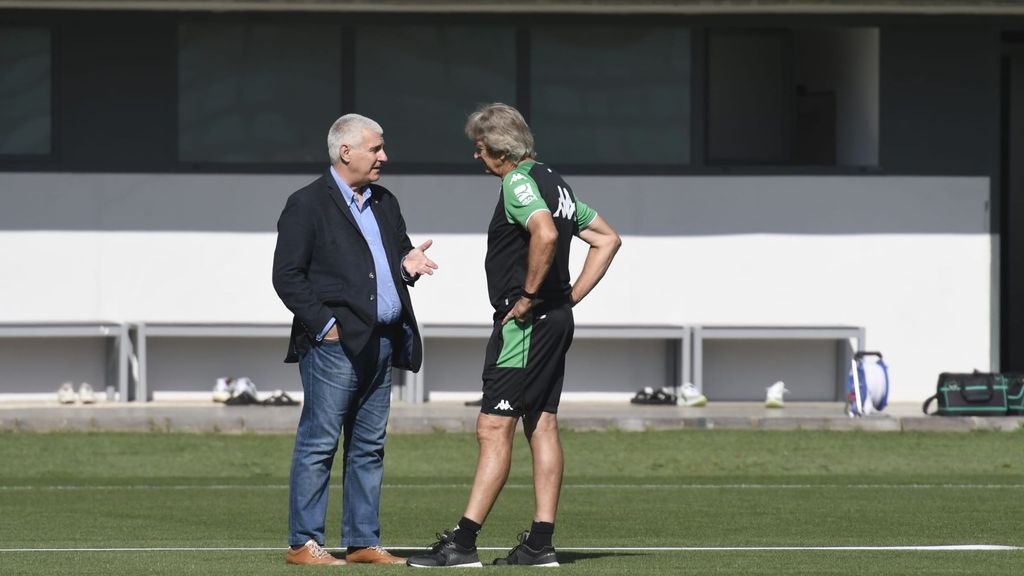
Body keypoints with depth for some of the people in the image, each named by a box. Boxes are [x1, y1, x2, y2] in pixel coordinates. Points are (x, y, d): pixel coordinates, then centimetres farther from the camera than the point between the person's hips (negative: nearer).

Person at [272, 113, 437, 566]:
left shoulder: (385, 204, 18)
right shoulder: (307, 204, -4)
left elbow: (397, 254, 27)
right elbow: (287, 275, -8)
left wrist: (407, 265, 3)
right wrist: (323, 324, -15)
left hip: (381, 341, 8)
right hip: (334, 343, -8)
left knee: (369, 447, 9)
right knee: (318, 444, -6)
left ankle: (363, 541, 14)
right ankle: (303, 544, -4)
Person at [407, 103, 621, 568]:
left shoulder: (519, 183, -13)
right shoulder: (554, 183, 16)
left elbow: (546, 233, -32)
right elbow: (607, 238, 22)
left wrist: (529, 295, -22)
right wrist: (571, 294, 15)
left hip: (525, 321, -10)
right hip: (555, 320, 10)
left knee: (494, 427, -10)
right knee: (541, 426, 9)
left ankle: (462, 542, -12)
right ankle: (540, 543, 9)